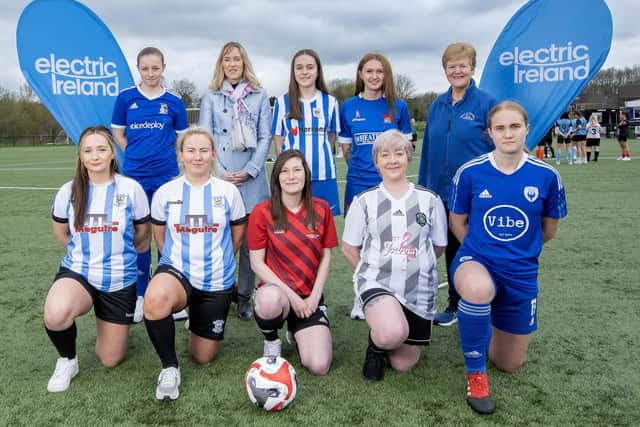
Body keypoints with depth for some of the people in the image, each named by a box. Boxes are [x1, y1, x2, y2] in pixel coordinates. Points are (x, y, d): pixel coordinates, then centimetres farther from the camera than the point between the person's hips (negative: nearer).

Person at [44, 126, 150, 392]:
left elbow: (142, 236, 5)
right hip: (77, 272, 1)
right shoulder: (68, 192, -5)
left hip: (119, 281, 0)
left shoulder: (131, 189, -10)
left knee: (110, 360, 7)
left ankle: (108, 324, 41)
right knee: (55, 316, -36)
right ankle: (67, 360, -2)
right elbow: (60, 233, 14)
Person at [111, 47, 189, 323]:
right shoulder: (126, 98, 2)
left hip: (167, 175, 0)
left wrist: (163, 158, 3)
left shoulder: (174, 102, 2)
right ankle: (140, 295, 21)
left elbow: (183, 139, 10)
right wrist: (137, 157, 1)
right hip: (136, 176, 0)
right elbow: (118, 134, 9)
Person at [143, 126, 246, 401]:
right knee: (154, 299, -39)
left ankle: (198, 321, 44)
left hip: (217, 282, 1)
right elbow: (159, 235, 12)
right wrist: (177, 260, 10)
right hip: (177, 271, 0)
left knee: (203, 357, 9)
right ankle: (169, 368, -14)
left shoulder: (228, 191, -5)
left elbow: (238, 233, 9)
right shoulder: (165, 192, -4)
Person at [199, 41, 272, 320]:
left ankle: (245, 297, 12)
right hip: (219, 177, 0)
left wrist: (249, 171, -7)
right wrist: (220, 173, -7)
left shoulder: (259, 96, 9)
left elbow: (265, 137, 5)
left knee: (250, 238, 1)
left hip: (251, 179, 0)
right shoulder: (211, 97, 10)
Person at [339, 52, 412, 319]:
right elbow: (345, 146, 12)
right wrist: (358, 168, 11)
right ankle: (360, 295, 21)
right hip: (358, 184, 1)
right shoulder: (349, 107, 4)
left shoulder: (397, 106, 2)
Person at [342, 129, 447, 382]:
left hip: (419, 289, 2)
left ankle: (384, 336, 40)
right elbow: (348, 248, 5)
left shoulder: (430, 200, 0)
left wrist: (416, 267, 11)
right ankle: (375, 346, 4)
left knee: (403, 364, 7)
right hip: (377, 282, -2)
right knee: (393, 334, -33)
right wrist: (373, 271, 1)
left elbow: (439, 246, 12)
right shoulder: (365, 201, -3)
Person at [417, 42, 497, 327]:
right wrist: (422, 187, 10)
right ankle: (455, 306, 32)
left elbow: (499, 149, -7)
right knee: (451, 249, 16)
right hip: (442, 191, 5)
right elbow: (428, 149, 10)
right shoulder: (437, 106, 7)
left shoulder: (486, 103, -7)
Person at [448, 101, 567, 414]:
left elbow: (548, 230, 6)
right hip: (476, 261, -2)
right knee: (478, 289, -43)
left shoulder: (547, 176, -10)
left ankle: (489, 322, 46)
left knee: (509, 365, 12)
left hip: (521, 274, 2)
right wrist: (481, 250, 2)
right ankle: (475, 374, -17)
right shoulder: (469, 172, -12)